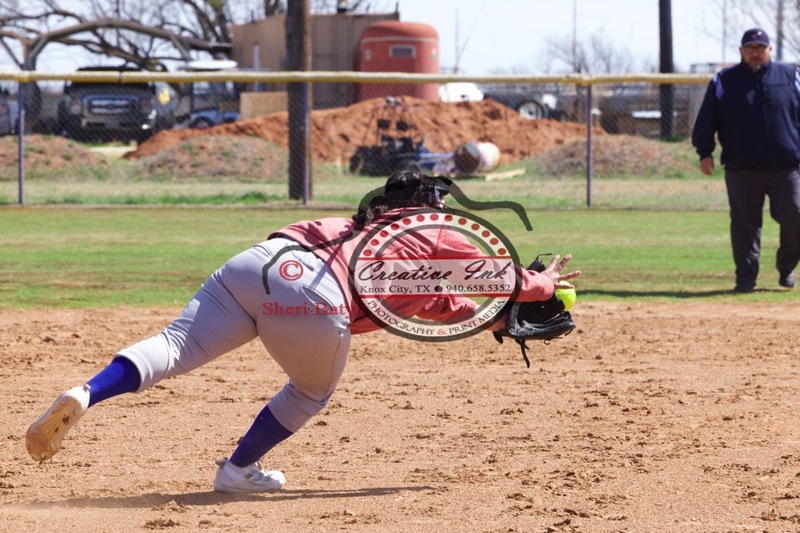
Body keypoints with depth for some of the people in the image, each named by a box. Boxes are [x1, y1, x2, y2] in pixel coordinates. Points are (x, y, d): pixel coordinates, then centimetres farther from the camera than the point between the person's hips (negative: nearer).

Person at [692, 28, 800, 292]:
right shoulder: (724, 81, 6)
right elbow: (706, 119, 6)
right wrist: (704, 152, -1)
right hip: (742, 169, 0)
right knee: (745, 224, 0)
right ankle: (746, 277, 7)